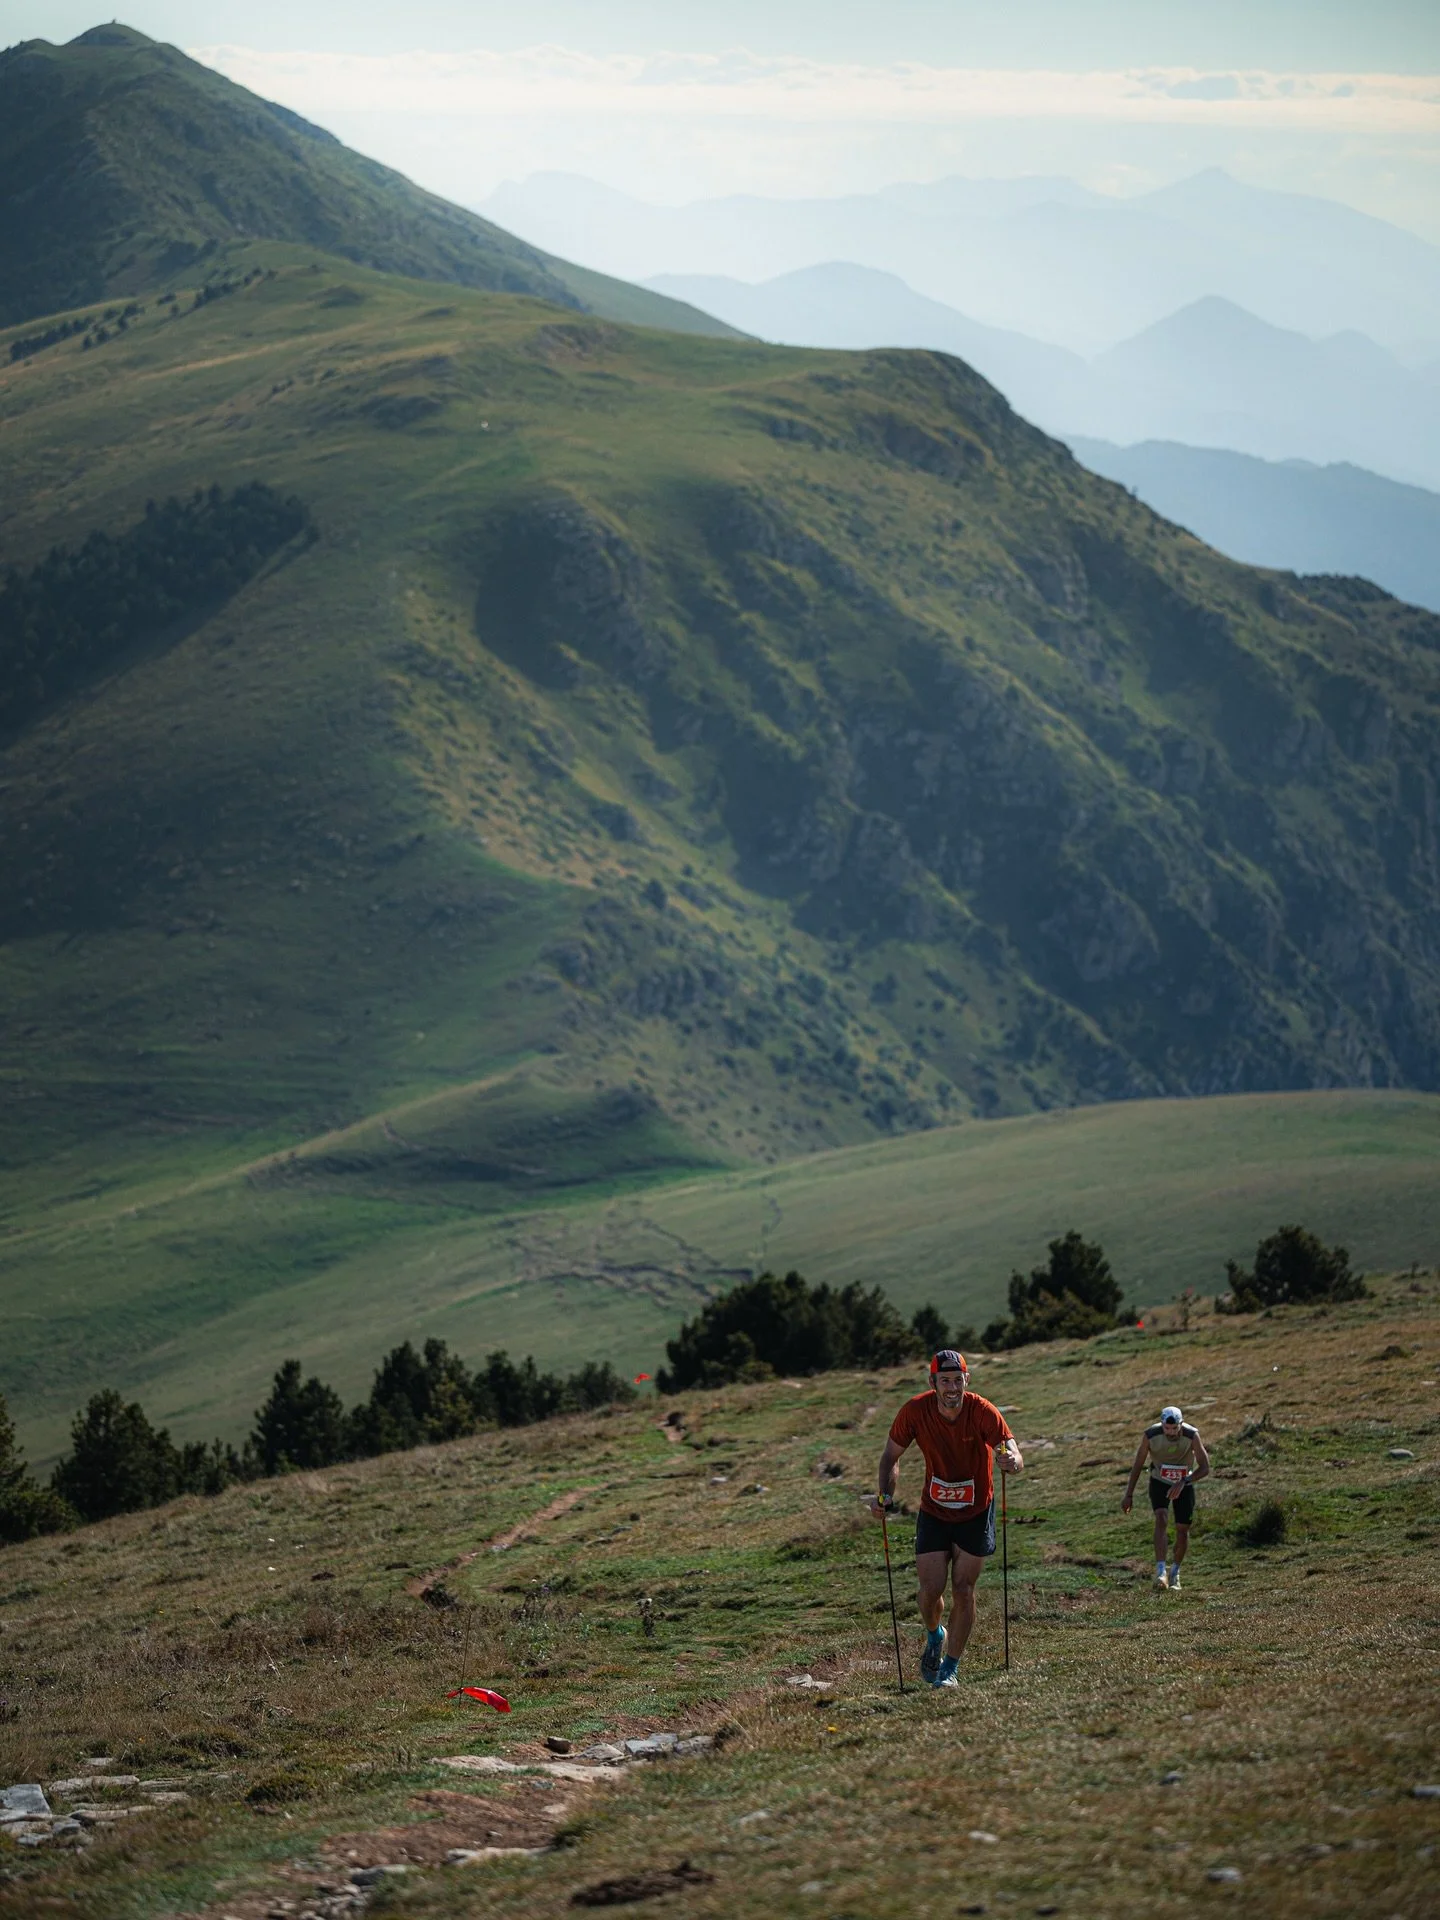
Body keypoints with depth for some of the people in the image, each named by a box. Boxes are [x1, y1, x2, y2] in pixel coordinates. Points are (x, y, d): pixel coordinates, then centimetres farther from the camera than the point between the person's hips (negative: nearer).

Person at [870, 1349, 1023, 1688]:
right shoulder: (916, 1411, -17)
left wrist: (1011, 1461, -56)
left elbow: (1012, 1452, -31)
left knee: (963, 1589, -1)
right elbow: (891, 1456, -4)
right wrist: (886, 1495, -20)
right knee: (931, 1589, -4)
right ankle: (934, 1637, 30)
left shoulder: (983, 1412, -22)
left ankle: (949, 1669, 14)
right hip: (934, 1512, 1)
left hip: (975, 1513, -1)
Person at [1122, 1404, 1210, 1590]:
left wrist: (1183, 1482, -39)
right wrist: (1129, 1495, -10)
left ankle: (1175, 1572, 26)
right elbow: (1138, 1465, -11)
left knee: (1183, 1529, 3)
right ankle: (1161, 1571, -31)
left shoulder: (1191, 1436, -26)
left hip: (1184, 1484, 1)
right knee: (1162, 1519, -23)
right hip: (1159, 1482, -1)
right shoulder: (1151, 1435, -24)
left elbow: (1205, 1468, -24)